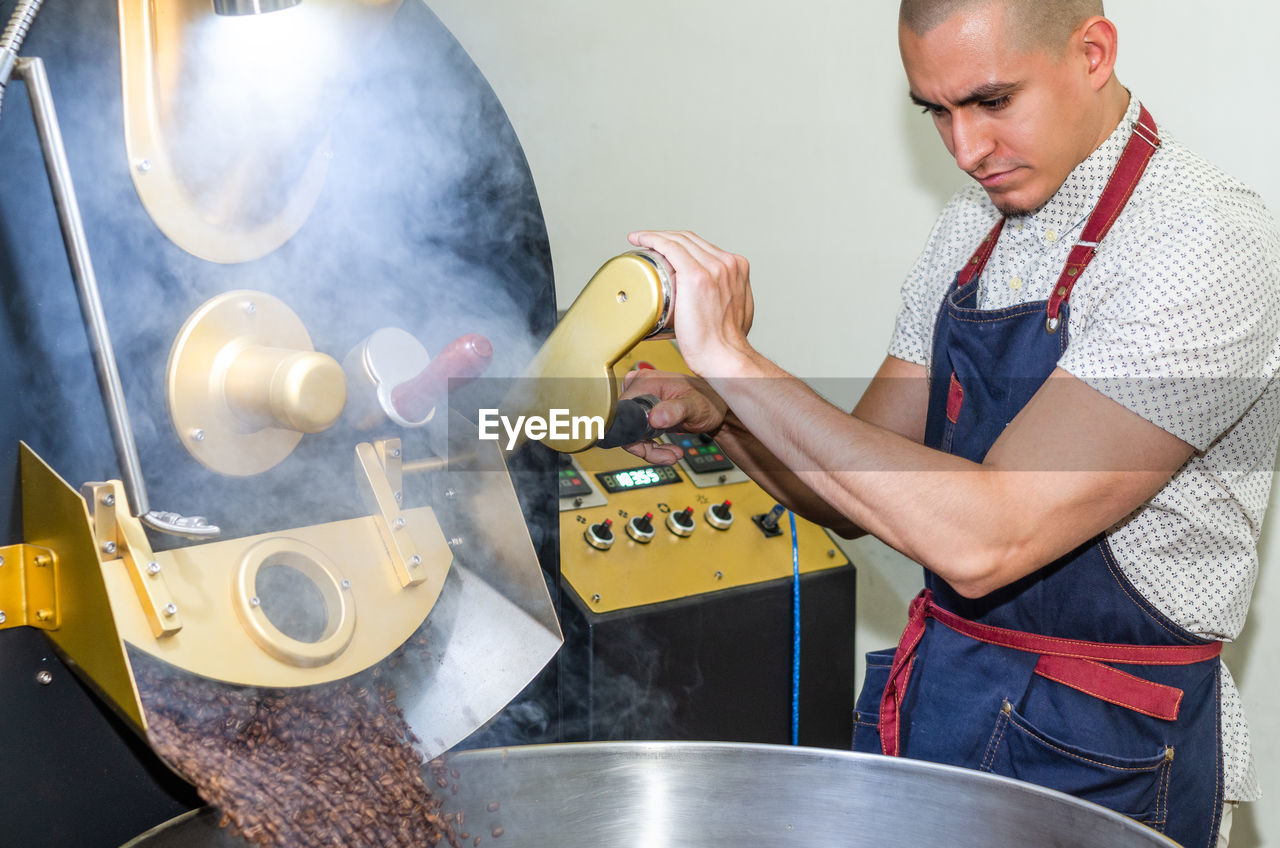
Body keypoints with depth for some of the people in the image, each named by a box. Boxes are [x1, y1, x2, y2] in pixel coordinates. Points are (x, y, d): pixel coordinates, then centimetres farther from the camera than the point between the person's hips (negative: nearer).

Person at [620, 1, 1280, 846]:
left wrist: (732, 358, -28)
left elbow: (986, 539, -30)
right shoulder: (975, 224, 3)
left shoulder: (1208, 244, -21)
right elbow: (856, 494, 6)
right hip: (930, 697, 7)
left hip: (1096, 758, -6)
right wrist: (718, 414, -12)